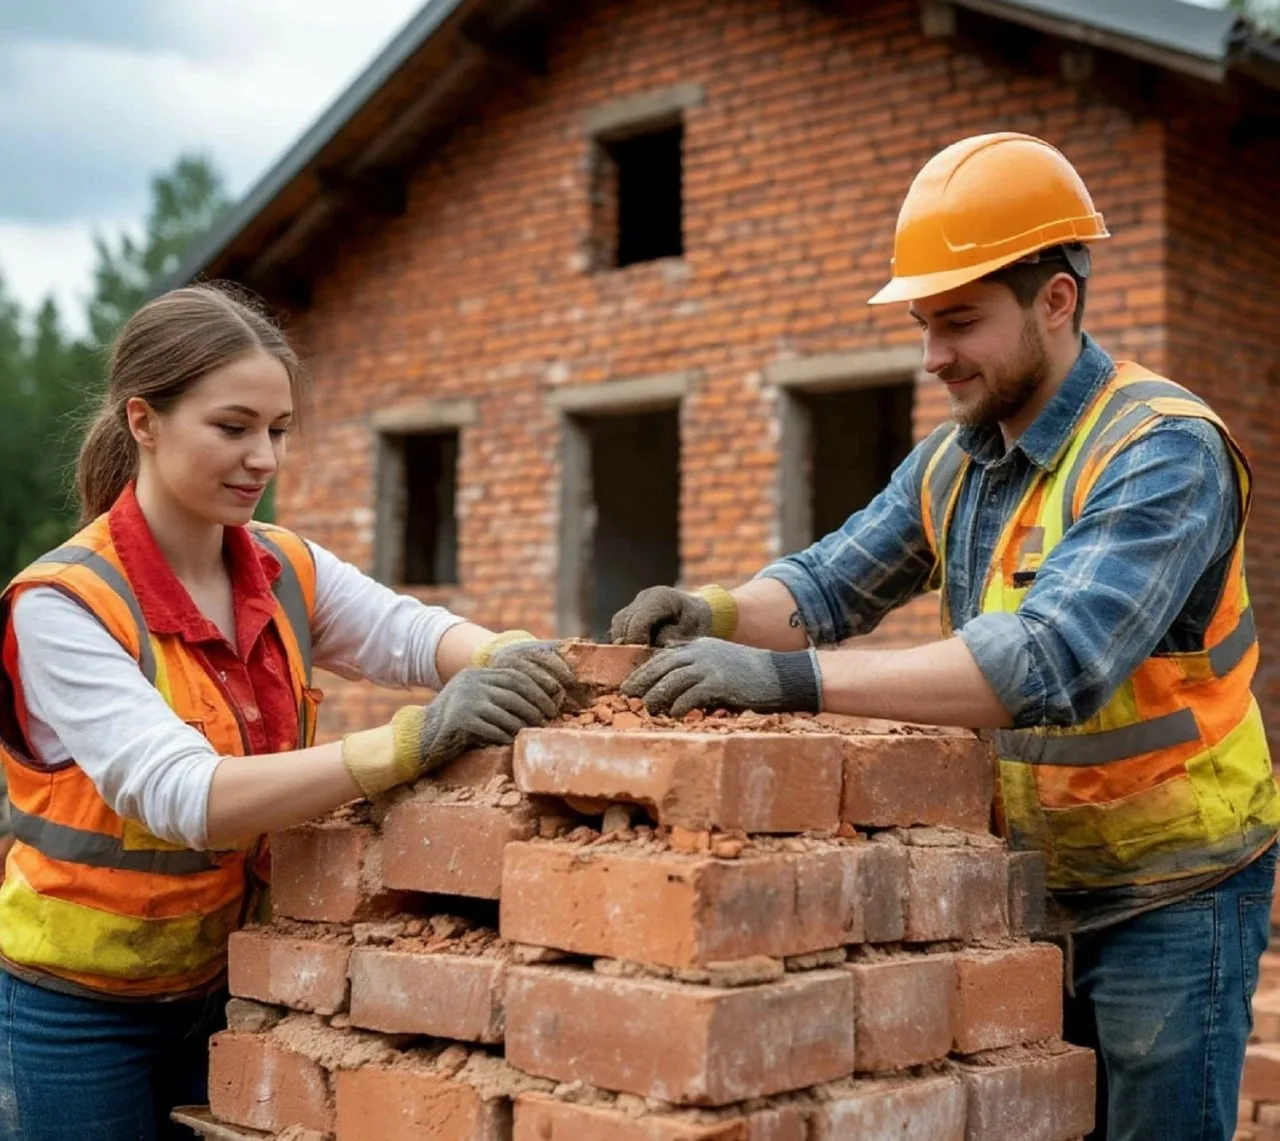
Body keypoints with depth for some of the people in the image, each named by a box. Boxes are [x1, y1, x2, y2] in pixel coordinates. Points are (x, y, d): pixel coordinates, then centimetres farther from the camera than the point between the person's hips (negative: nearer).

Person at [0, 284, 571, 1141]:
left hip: (226, 986, 5)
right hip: (78, 1011, -5)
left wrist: (511, 662, -40)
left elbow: (406, 629, -17)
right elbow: (184, 797, -32)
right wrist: (411, 739, -43)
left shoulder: (287, 570, 0)